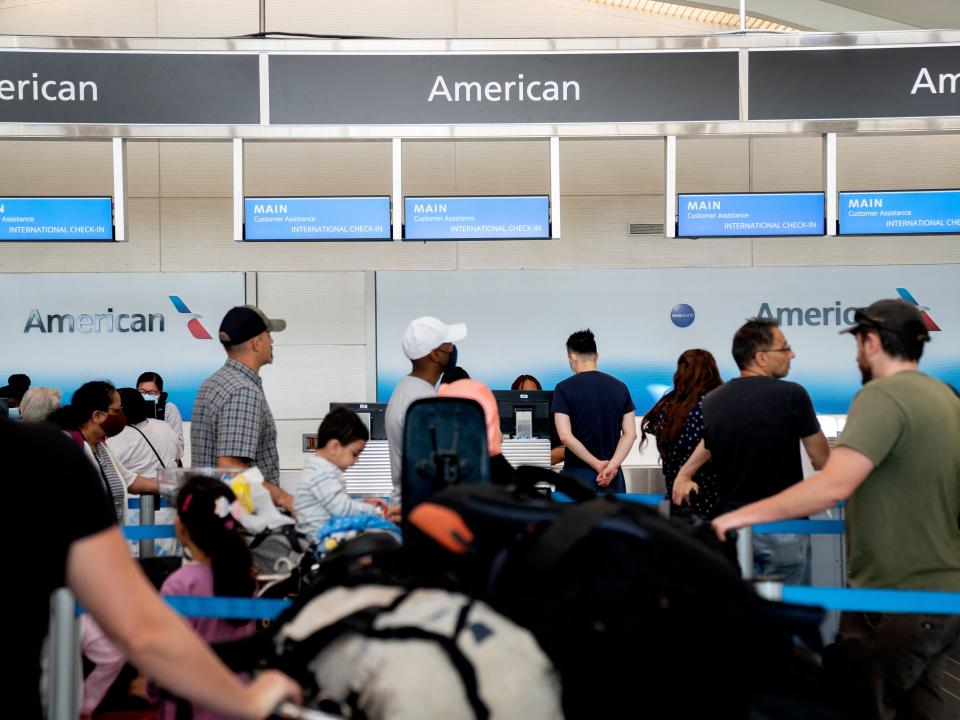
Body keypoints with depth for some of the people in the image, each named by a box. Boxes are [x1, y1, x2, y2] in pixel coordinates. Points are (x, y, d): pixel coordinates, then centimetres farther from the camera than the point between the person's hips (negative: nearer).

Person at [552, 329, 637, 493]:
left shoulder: (564, 388, -7)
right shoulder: (620, 387, 5)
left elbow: (565, 436, -15)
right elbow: (630, 434, -2)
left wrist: (598, 464, -12)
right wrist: (611, 466, -10)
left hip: (578, 474, -3)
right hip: (613, 476, 3)